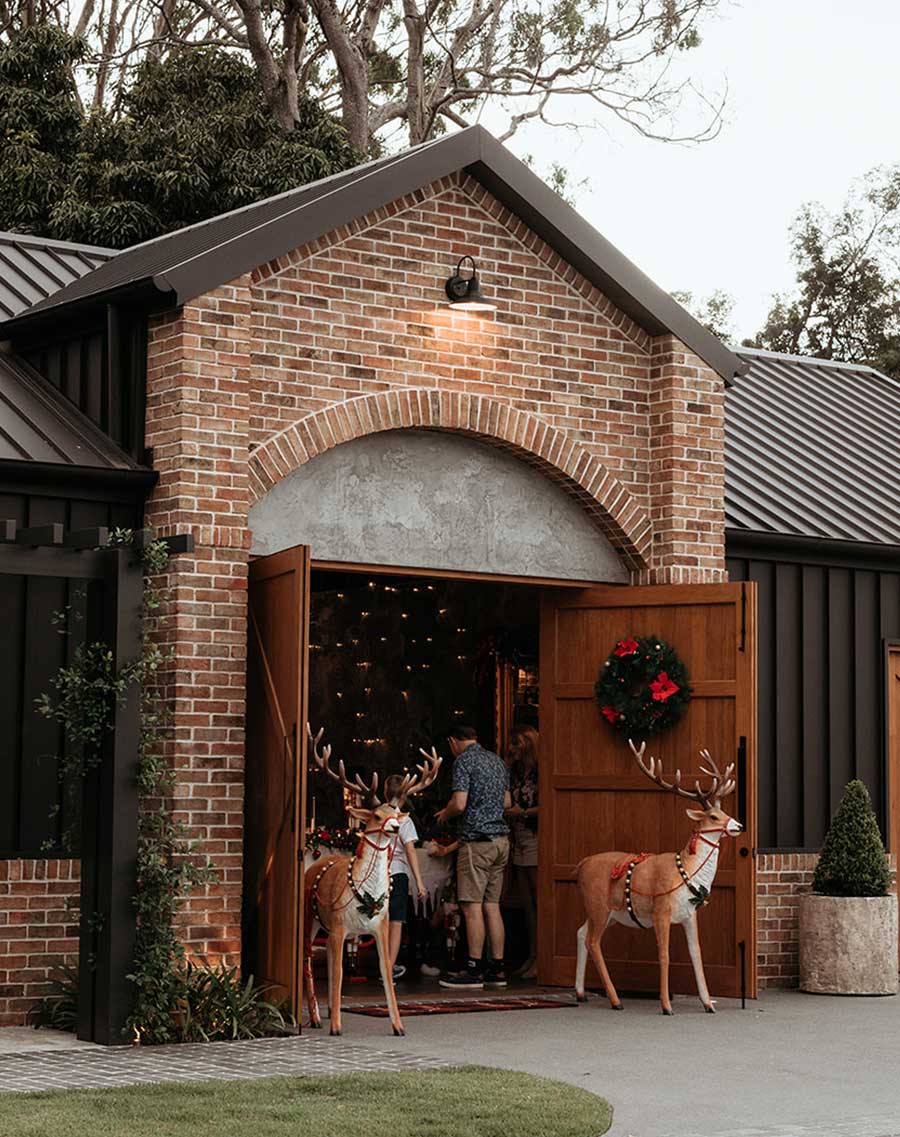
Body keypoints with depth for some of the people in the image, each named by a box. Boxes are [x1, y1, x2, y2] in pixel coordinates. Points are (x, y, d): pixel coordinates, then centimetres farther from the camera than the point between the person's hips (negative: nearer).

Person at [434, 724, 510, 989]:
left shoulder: (463, 761, -8)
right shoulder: (498, 761, 17)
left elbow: (459, 804, -16)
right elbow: (507, 802, 22)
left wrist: (445, 815, 3)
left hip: (477, 839, -8)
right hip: (501, 839, 8)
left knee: (472, 907, -6)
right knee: (492, 906, 9)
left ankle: (474, 970, -7)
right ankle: (497, 969, 9)